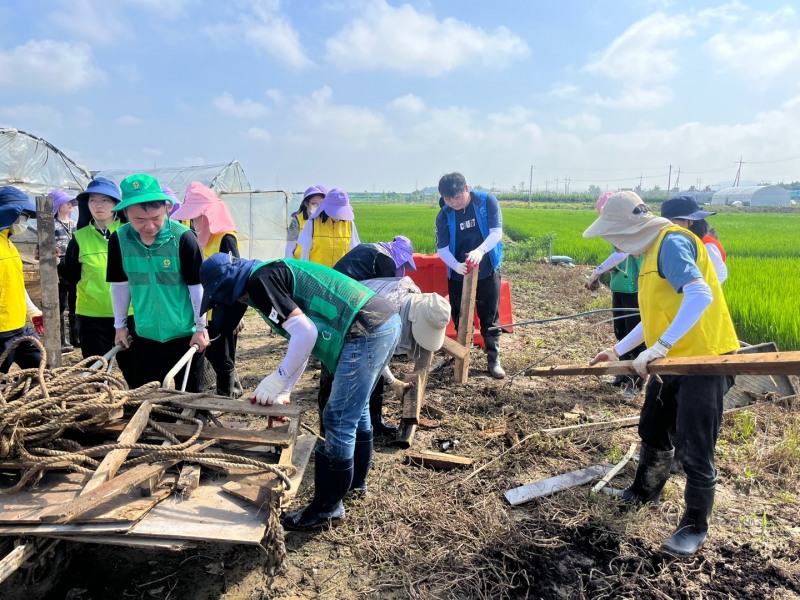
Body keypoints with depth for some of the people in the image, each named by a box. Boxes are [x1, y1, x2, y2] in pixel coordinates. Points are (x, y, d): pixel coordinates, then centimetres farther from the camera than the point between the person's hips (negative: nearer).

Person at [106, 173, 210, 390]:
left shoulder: (183, 237, -18)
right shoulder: (119, 239, -7)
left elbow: (197, 285, -11)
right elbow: (120, 285, 6)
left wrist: (201, 327, -7)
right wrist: (120, 325, 11)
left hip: (184, 333, -3)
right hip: (144, 334, 4)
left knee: (189, 395, 11)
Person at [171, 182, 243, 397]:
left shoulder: (226, 238, -15)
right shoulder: (202, 239, 8)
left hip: (223, 311, -8)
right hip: (206, 310, 8)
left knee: (222, 357, 4)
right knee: (212, 354, 18)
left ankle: (225, 397, 19)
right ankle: (233, 388, 36)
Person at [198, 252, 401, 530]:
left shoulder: (259, 281, -7)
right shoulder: (274, 273, 23)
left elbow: (305, 334, -15)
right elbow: (300, 339, 27)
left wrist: (276, 380, -3)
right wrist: (284, 390, 26)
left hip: (366, 332, -10)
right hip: (386, 320, 10)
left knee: (339, 422, 1)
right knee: (356, 410, 25)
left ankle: (327, 507, 17)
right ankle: (354, 479, 45)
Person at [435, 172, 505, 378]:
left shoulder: (488, 201, -13)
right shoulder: (444, 216, -9)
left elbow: (497, 233, -17)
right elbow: (442, 248, -10)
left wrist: (480, 250, -36)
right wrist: (455, 265, -30)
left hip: (488, 272, -1)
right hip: (458, 275, 2)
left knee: (490, 318, 5)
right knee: (460, 319, 11)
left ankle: (494, 359, 18)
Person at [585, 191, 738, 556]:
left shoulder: (671, 242, -17)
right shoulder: (653, 250, 14)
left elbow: (700, 295, -32)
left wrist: (660, 347, -36)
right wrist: (617, 351, 22)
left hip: (704, 359, -10)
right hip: (674, 360, 10)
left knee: (695, 447, 2)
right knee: (652, 431, 21)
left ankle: (695, 527, 20)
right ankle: (644, 491, 43)